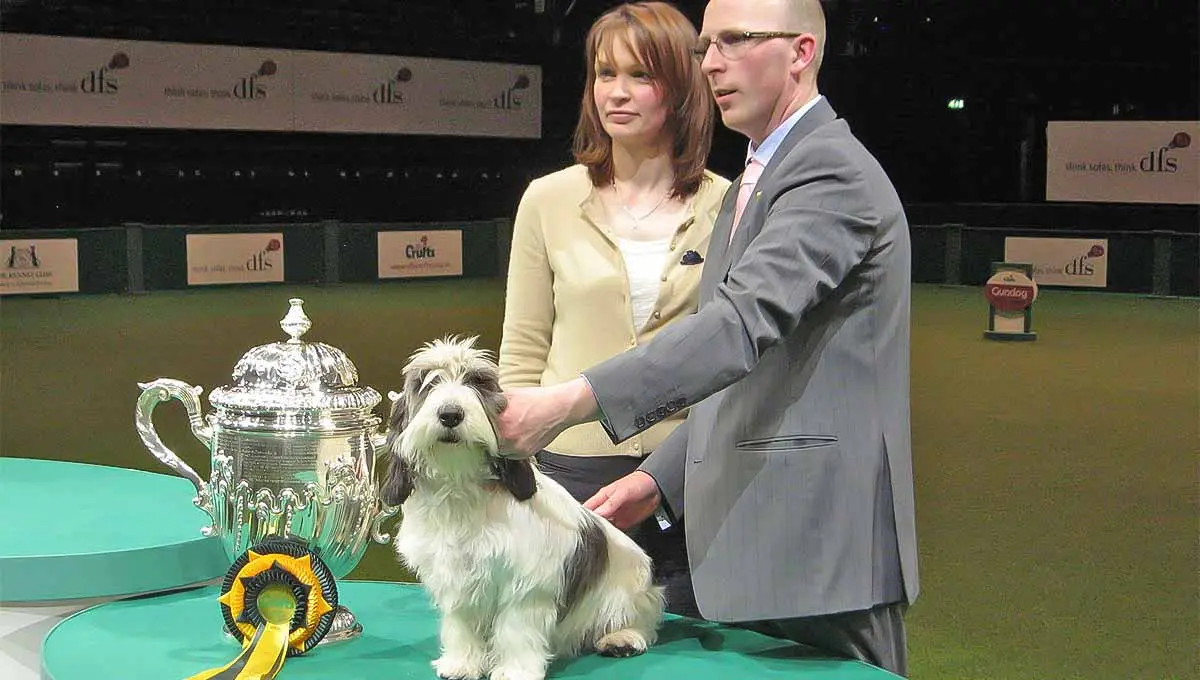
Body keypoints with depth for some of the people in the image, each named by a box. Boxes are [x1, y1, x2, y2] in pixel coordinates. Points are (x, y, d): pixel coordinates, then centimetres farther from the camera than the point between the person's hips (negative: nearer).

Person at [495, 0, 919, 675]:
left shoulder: (834, 172, -12)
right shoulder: (755, 181, 20)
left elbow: (743, 321, -27)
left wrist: (570, 402, -33)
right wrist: (660, 477, 13)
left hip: (819, 542, -9)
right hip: (754, 532, 9)